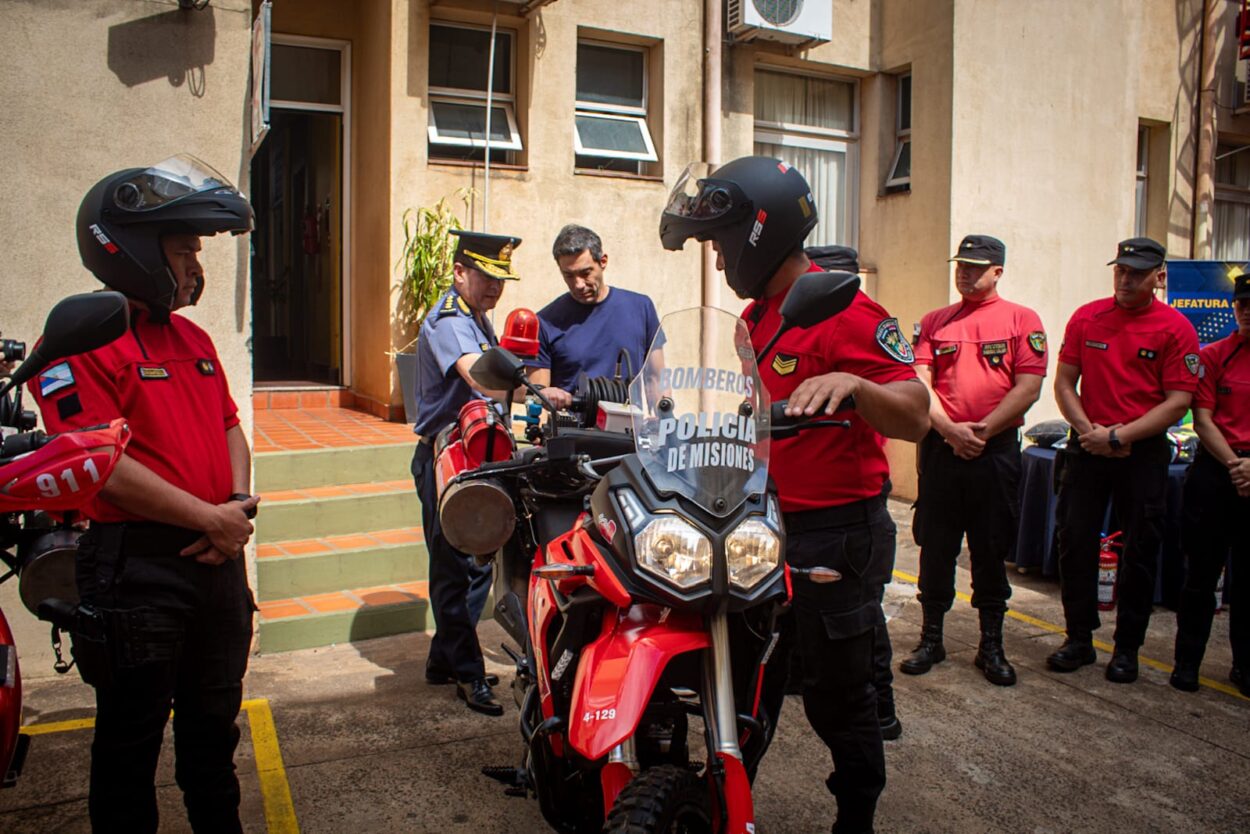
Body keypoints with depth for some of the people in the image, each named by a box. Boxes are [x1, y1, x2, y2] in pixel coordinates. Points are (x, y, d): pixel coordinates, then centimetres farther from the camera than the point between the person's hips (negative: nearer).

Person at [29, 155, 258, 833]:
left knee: (214, 724, 22)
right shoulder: (81, 340, -13)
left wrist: (238, 505, -3)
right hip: (138, 567, -8)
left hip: (216, 557, 8)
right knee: (132, 739, 9)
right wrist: (209, 517, -17)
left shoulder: (193, 339, 13)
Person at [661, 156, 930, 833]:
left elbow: (916, 418, -24)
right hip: (766, 529, 9)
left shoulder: (847, 313, -16)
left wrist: (854, 383, -40)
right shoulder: (756, 317, 13)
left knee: (837, 696, 7)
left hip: (837, 535, -8)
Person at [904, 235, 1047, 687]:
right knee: (935, 548, 7)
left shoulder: (1023, 320, 3)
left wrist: (981, 430, -13)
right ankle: (931, 638, 20)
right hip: (940, 446, 2)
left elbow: (1028, 387, -6)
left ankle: (991, 645, 19)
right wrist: (950, 429, -12)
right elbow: (920, 382, 2)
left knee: (991, 552, 7)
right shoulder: (934, 322, 11)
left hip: (996, 450, -2)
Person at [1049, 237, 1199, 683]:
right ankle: (1079, 640, 18)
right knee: (1074, 543, 4)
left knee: (1139, 553, 6)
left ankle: (1127, 648, 20)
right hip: (1087, 447, 2)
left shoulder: (1175, 328, -5)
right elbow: (1064, 383, 5)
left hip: (1143, 451, -2)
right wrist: (1088, 430, -9)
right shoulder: (1086, 318, 3)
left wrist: (1118, 436, -14)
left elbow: (1178, 401, -8)